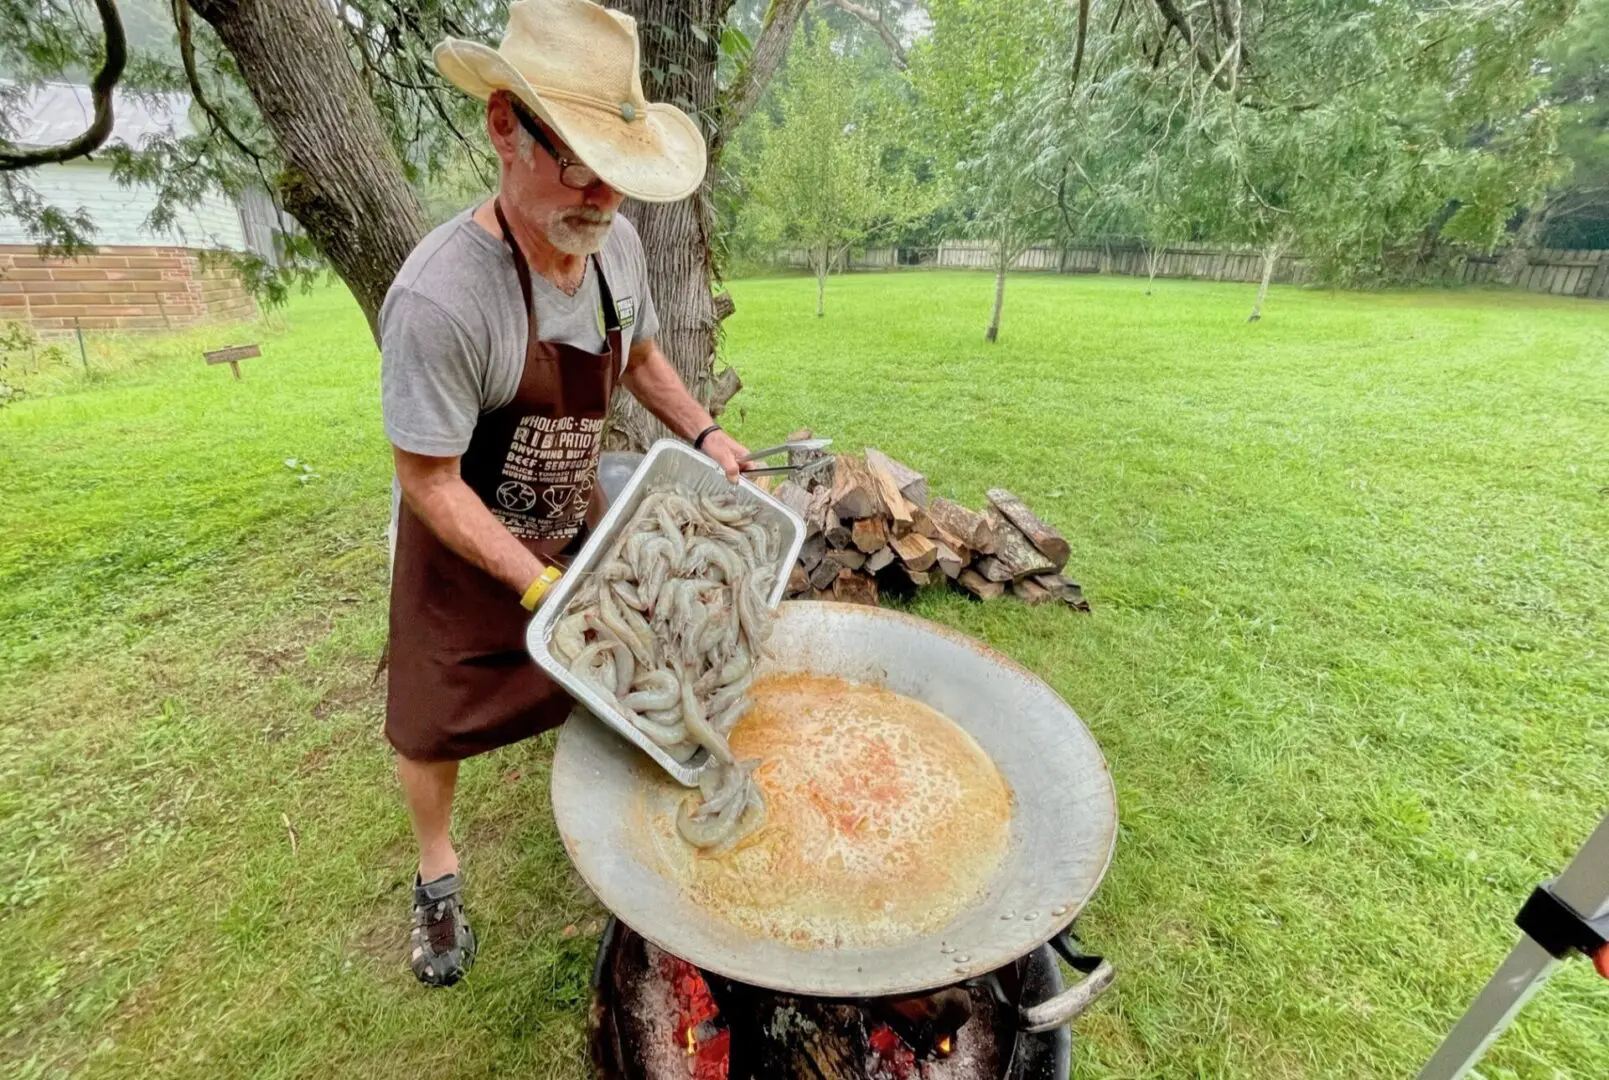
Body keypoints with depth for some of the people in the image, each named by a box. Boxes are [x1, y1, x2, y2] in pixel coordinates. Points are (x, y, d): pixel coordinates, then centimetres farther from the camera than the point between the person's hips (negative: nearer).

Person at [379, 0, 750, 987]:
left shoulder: (615, 242, -11)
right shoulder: (441, 297, -32)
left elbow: (640, 355, 7)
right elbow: (430, 483, -24)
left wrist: (705, 434, -5)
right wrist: (540, 585, -27)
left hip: (578, 520, 5)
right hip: (466, 546, -5)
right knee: (438, 724, 12)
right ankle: (438, 869, 43)